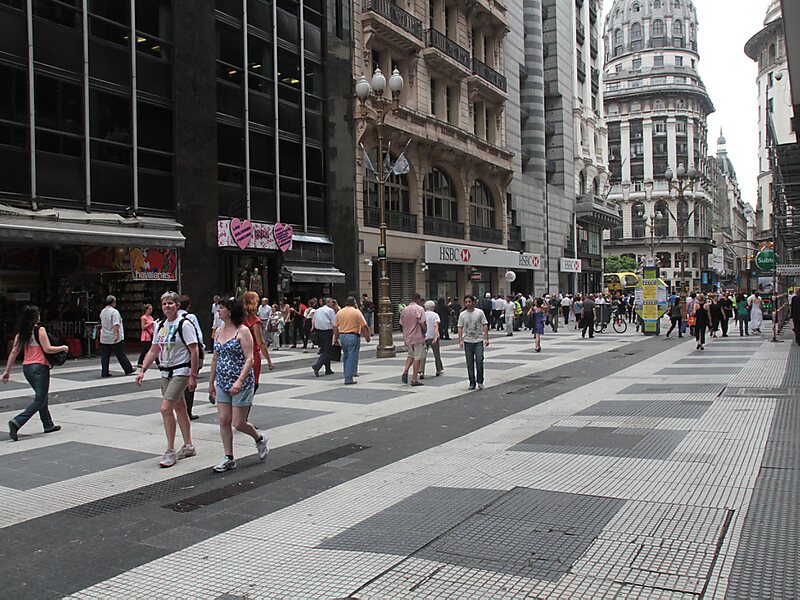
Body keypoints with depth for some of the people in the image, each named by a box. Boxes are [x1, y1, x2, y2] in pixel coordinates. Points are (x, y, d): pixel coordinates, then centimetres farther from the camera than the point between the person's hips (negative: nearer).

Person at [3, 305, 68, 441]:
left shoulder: (21, 333, 7)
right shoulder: (40, 330, -12)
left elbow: (14, 352, 5)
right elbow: (48, 349, -15)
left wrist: (7, 371, 8)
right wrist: (63, 348, 2)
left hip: (26, 367, 8)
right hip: (39, 367, -8)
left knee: (42, 396, 21)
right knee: (40, 400, -2)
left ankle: (48, 425, 29)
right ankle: (16, 422, -18)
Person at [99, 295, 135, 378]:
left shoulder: (102, 312, 11)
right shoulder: (114, 312, -13)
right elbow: (115, 325, -23)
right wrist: (117, 335, -26)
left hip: (104, 338, 7)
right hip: (115, 339, -6)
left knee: (105, 356, 6)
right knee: (121, 355, 2)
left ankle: (104, 373, 5)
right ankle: (128, 369, 12)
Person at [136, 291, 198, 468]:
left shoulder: (184, 324, -13)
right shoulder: (160, 326, 10)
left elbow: (194, 351, -15)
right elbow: (154, 351, 15)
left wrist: (193, 376, -17)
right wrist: (142, 370, 6)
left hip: (181, 372, -8)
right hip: (166, 372, 8)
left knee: (166, 408, -14)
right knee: (179, 408, 15)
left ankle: (170, 451, -4)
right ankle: (188, 447, 26)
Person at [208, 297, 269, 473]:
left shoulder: (243, 331, -12)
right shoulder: (219, 331, 9)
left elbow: (249, 359, -17)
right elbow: (215, 358, 17)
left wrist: (239, 381, -26)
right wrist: (211, 382, 18)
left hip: (241, 384, -6)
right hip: (222, 383, 7)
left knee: (238, 423, -2)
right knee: (224, 421, 4)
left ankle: (259, 439, 27)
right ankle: (228, 458, 14)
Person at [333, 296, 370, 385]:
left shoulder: (339, 312, 8)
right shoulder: (356, 312, -6)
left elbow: (335, 327, 9)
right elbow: (364, 326, -8)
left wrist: (336, 338, 18)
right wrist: (367, 337, 2)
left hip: (342, 336, 5)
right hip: (353, 336, -5)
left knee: (345, 357, 18)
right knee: (352, 358, -1)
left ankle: (347, 375, 21)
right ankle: (348, 379, -2)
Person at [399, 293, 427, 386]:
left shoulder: (404, 309, 8)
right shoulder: (419, 309, -11)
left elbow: (401, 325, 11)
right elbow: (422, 324, -19)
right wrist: (424, 332, -1)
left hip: (407, 337, 6)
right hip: (418, 337, -6)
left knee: (411, 355, 23)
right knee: (417, 358, 2)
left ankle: (405, 371, 1)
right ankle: (414, 379, 3)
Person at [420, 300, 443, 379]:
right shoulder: (435, 315, -2)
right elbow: (436, 326, -16)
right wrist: (436, 336, -23)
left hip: (424, 337, 2)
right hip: (433, 337, -2)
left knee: (423, 355, -2)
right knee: (436, 354, 14)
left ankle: (421, 372, -16)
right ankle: (439, 370, 27)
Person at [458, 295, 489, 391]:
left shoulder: (480, 312, -1)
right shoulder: (462, 314, 4)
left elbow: (485, 325, 0)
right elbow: (460, 328, 5)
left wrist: (486, 338, -6)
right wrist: (460, 340, -4)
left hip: (478, 341, -2)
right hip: (467, 341, 2)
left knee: (479, 361, -10)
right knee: (470, 364, 5)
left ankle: (480, 381, 6)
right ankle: (472, 383, 14)